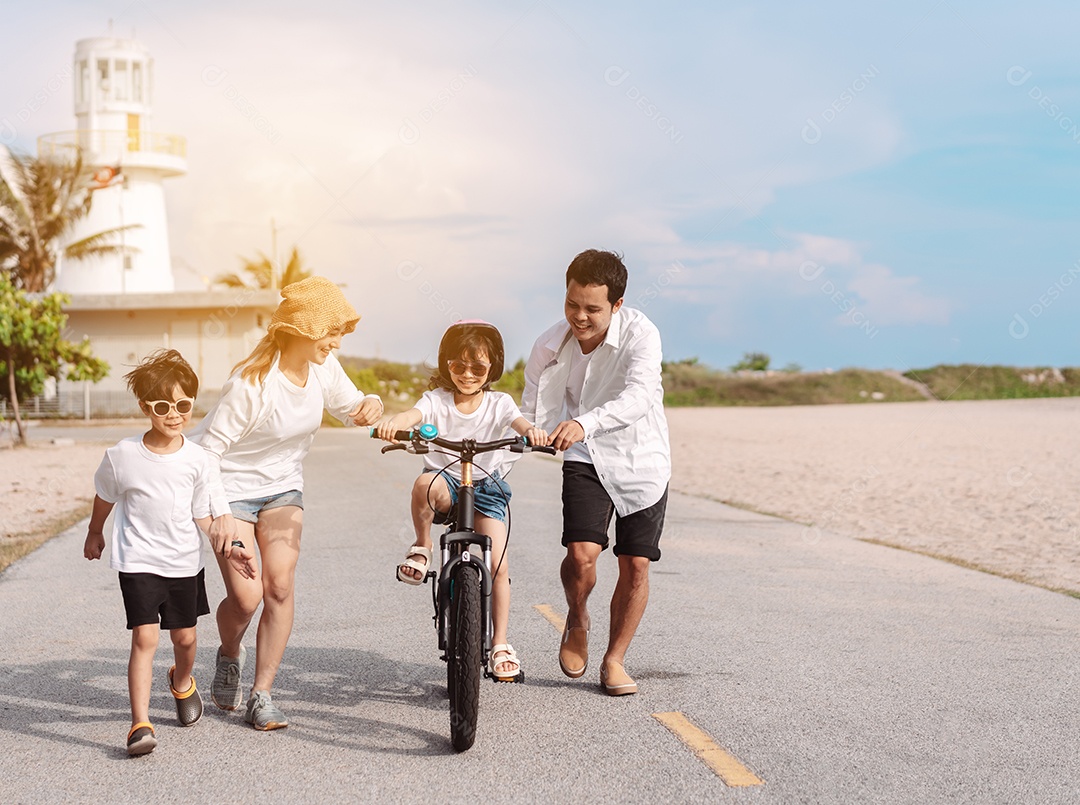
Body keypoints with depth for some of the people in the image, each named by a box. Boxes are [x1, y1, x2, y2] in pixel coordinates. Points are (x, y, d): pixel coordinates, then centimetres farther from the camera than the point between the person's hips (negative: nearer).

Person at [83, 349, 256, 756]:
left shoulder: (197, 459, -9)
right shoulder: (122, 455, -13)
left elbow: (202, 515, 1)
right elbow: (105, 498, 8)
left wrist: (227, 547, -11)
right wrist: (95, 534, 21)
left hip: (184, 562, 3)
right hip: (138, 560, -3)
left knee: (185, 636, 15)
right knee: (144, 636, -15)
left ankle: (182, 682, 48)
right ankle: (140, 723, -13)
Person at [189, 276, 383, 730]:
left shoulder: (323, 368, -9)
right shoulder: (252, 382, -27)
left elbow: (349, 409, 8)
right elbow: (211, 446, -22)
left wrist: (370, 404, -16)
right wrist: (218, 514, -29)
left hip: (282, 487, 5)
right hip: (233, 488, -5)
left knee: (279, 586, -9)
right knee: (245, 595, -12)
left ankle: (261, 696, 2)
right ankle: (229, 655, 23)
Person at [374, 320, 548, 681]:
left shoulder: (498, 403, -2)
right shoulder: (437, 400, -4)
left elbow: (520, 423, -21)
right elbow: (412, 415, -24)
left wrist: (533, 432, -47)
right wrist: (391, 424, -49)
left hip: (486, 488, 1)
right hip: (447, 480, -1)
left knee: (499, 566, -11)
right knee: (426, 484, -39)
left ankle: (500, 644, 2)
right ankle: (422, 547, -12)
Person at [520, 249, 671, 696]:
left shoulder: (640, 333, -21)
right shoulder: (550, 346, -11)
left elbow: (639, 397, -37)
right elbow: (530, 415, -5)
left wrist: (584, 423, -52)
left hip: (641, 461, -1)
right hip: (586, 461, 1)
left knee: (635, 565, -2)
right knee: (582, 552, -18)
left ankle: (614, 660, 17)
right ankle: (577, 621, 14)